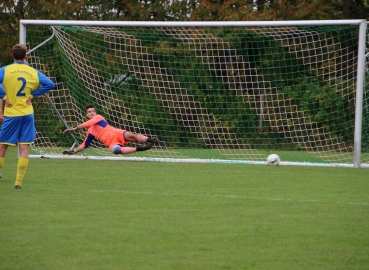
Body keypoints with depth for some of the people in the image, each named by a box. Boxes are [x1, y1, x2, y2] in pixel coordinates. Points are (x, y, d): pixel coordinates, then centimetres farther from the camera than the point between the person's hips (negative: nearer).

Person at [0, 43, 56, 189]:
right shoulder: (34, 72, 5)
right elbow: (50, 84, 1)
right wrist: (32, 94, 3)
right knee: (24, 147, 1)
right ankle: (19, 182, -3)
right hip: (27, 114, 2)